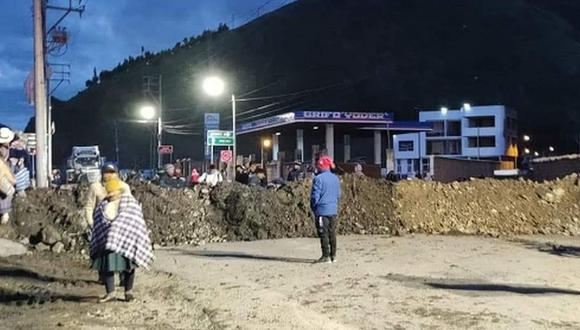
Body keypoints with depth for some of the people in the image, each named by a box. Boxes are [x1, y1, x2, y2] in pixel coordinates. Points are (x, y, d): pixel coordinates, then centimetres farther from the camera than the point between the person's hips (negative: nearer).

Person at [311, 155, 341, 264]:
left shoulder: (318, 178, -13)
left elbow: (315, 196, -13)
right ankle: (333, 255, 17)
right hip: (333, 210, 7)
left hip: (322, 211, -7)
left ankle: (326, 256, -1)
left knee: (324, 234, -2)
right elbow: (338, 195, 14)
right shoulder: (336, 178, 9)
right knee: (332, 233, 12)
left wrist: (313, 208, 2)